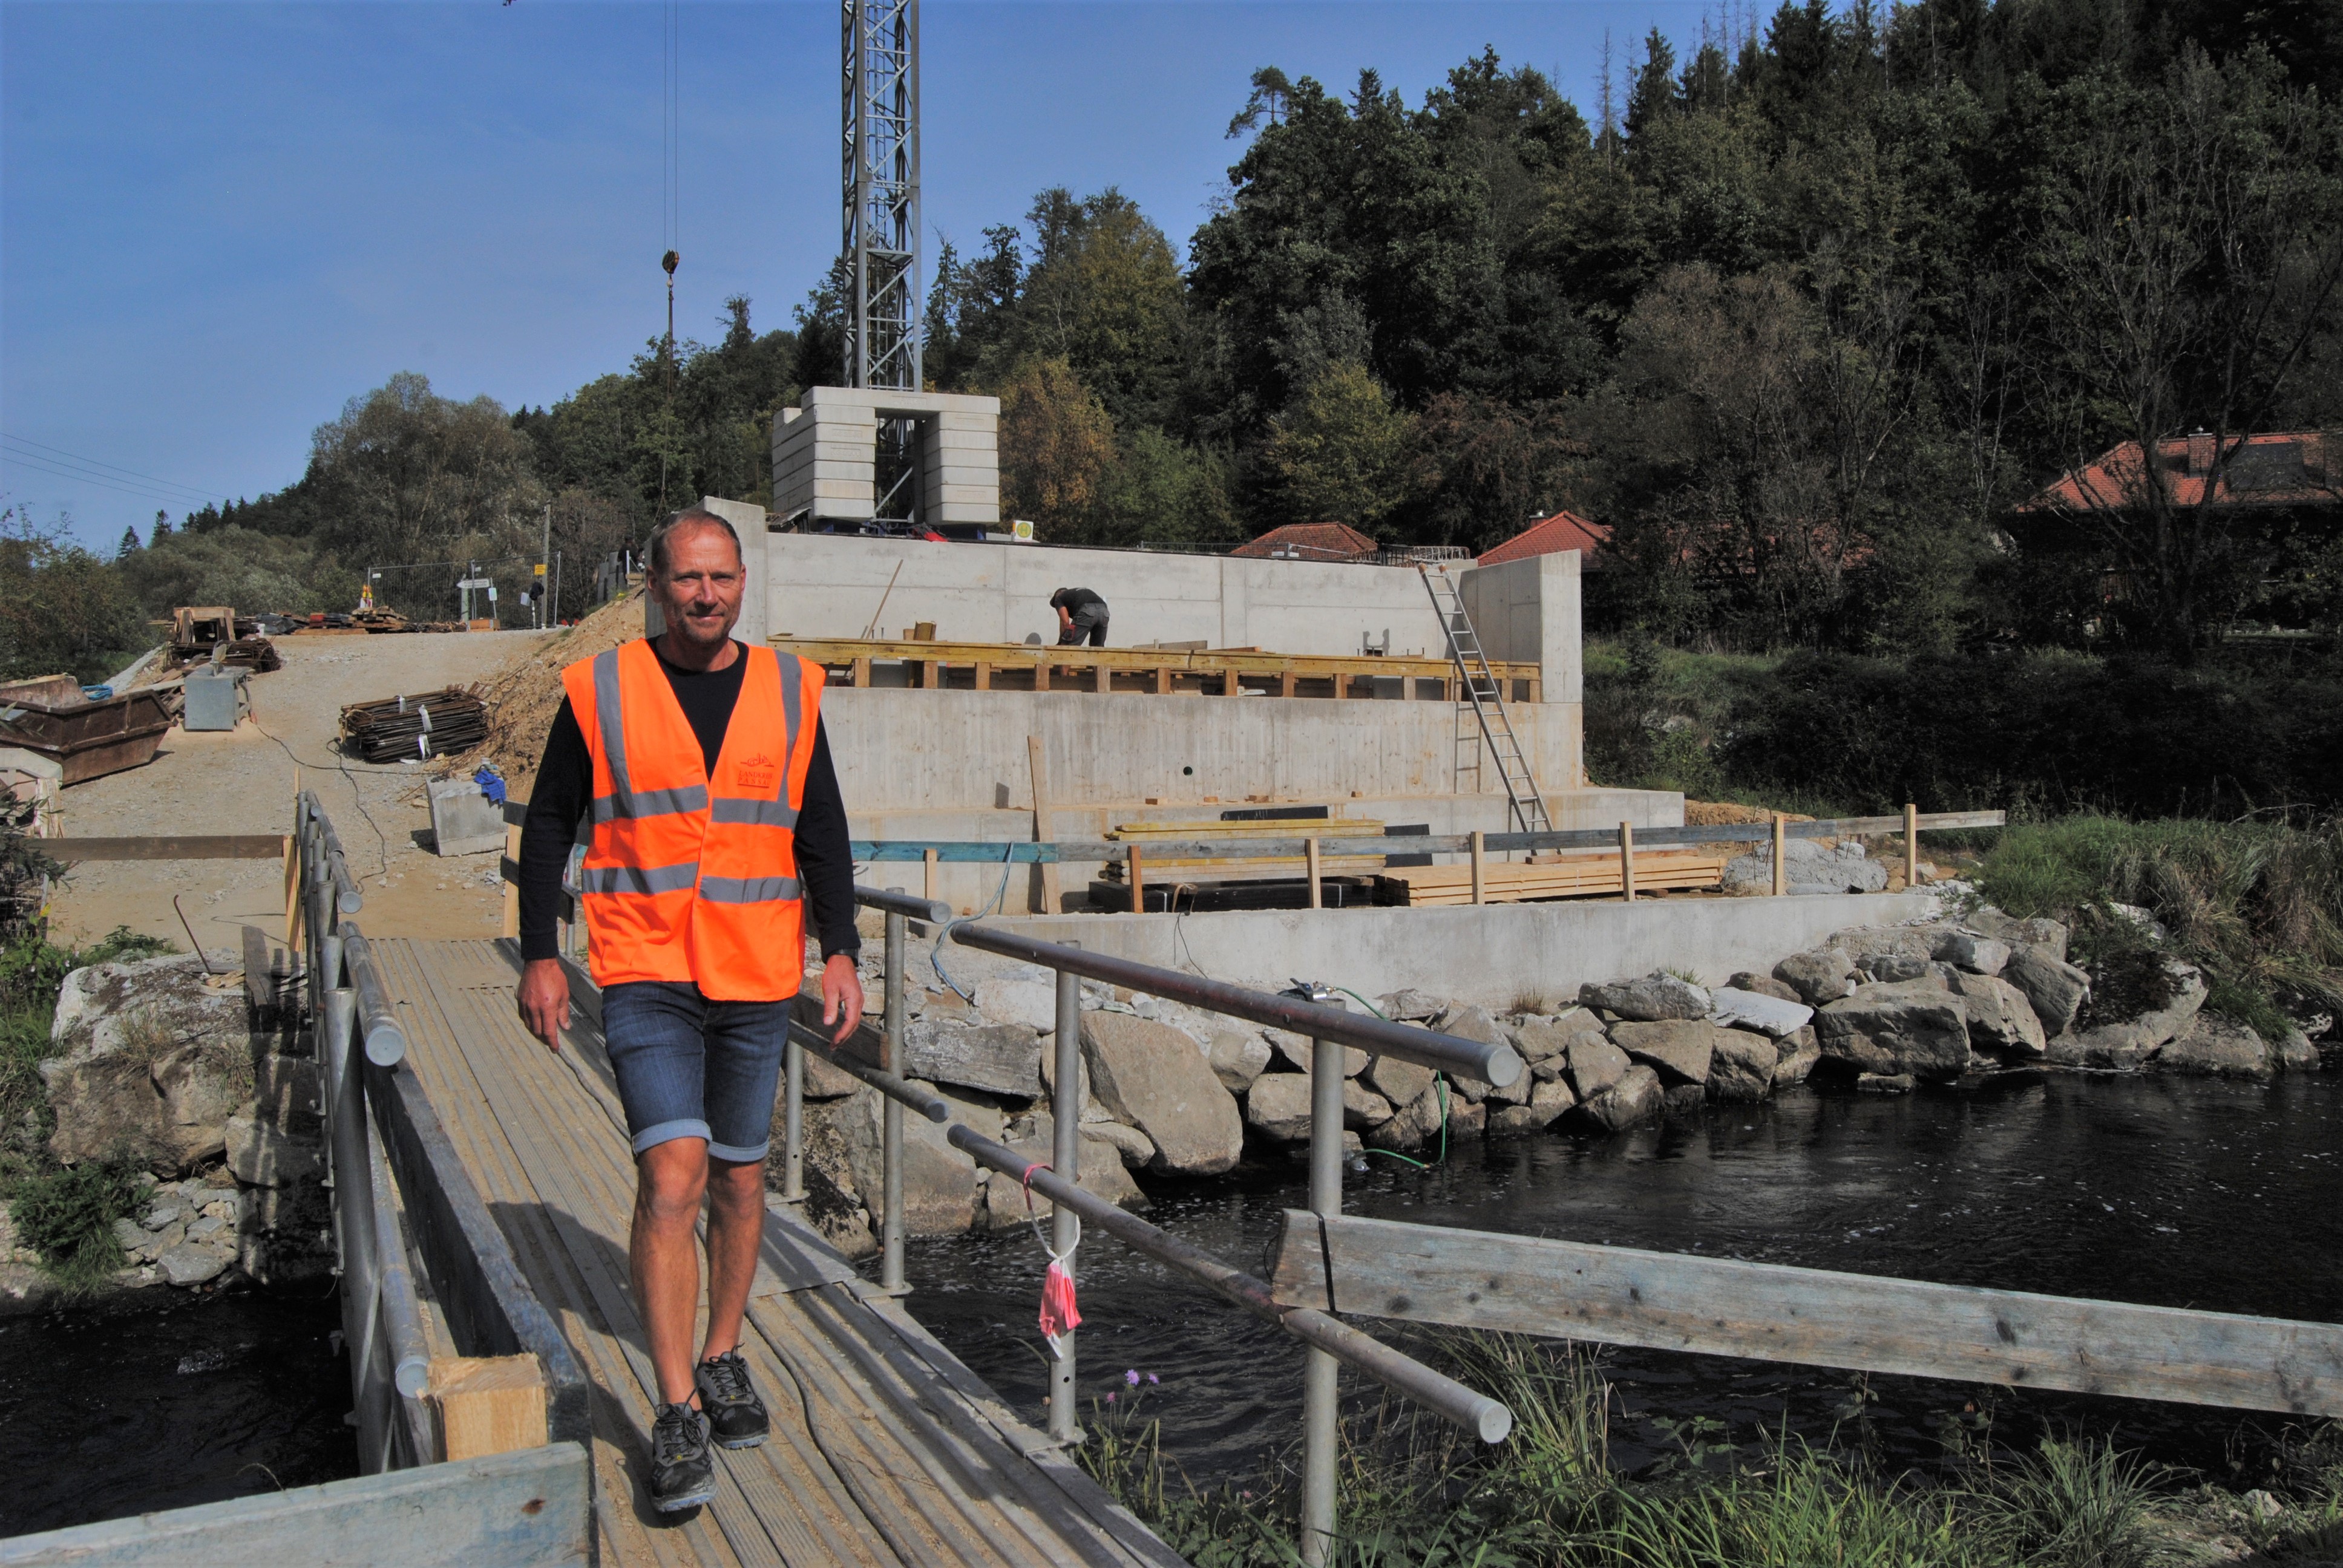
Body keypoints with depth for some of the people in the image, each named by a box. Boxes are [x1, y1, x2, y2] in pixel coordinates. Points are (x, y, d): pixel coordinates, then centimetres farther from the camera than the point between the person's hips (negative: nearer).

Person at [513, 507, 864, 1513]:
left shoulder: (788, 691, 4)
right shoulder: (601, 691, -1)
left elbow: (822, 832, 7)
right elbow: (549, 825, 5)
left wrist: (840, 953, -1)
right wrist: (539, 957, 1)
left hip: (757, 979, 3)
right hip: (645, 976, -3)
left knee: (739, 1180, 13)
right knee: (672, 1175, -14)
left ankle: (721, 1362, 32)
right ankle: (679, 1417, -5)